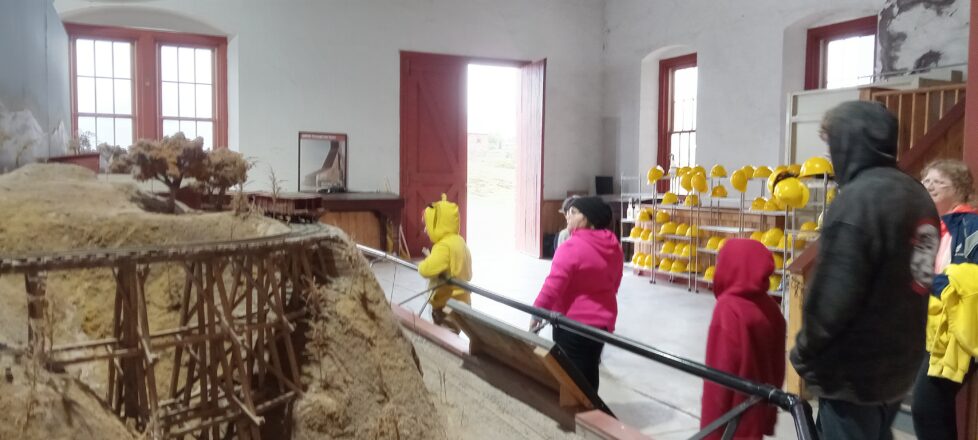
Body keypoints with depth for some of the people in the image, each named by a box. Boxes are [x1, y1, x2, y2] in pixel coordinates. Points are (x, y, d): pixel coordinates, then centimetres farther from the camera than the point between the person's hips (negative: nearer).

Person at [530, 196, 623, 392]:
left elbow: (553, 286, -21)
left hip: (573, 322, -7)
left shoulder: (572, 247, -21)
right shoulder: (614, 247, 3)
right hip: (602, 320, 7)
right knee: (590, 371, 19)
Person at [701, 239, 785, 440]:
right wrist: (769, 417, 19)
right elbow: (777, 367, 8)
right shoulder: (770, 307, 0)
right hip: (757, 414, 7)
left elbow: (720, 371, -19)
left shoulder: (729, 308, -22)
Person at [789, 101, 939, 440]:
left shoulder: (858, 198, -22)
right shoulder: (917, 194, 7)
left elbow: (833, 297, -25)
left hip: (853, 374, -9)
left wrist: (805, 353, -9)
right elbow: (908, 281, 13)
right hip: (897, 366, 9)